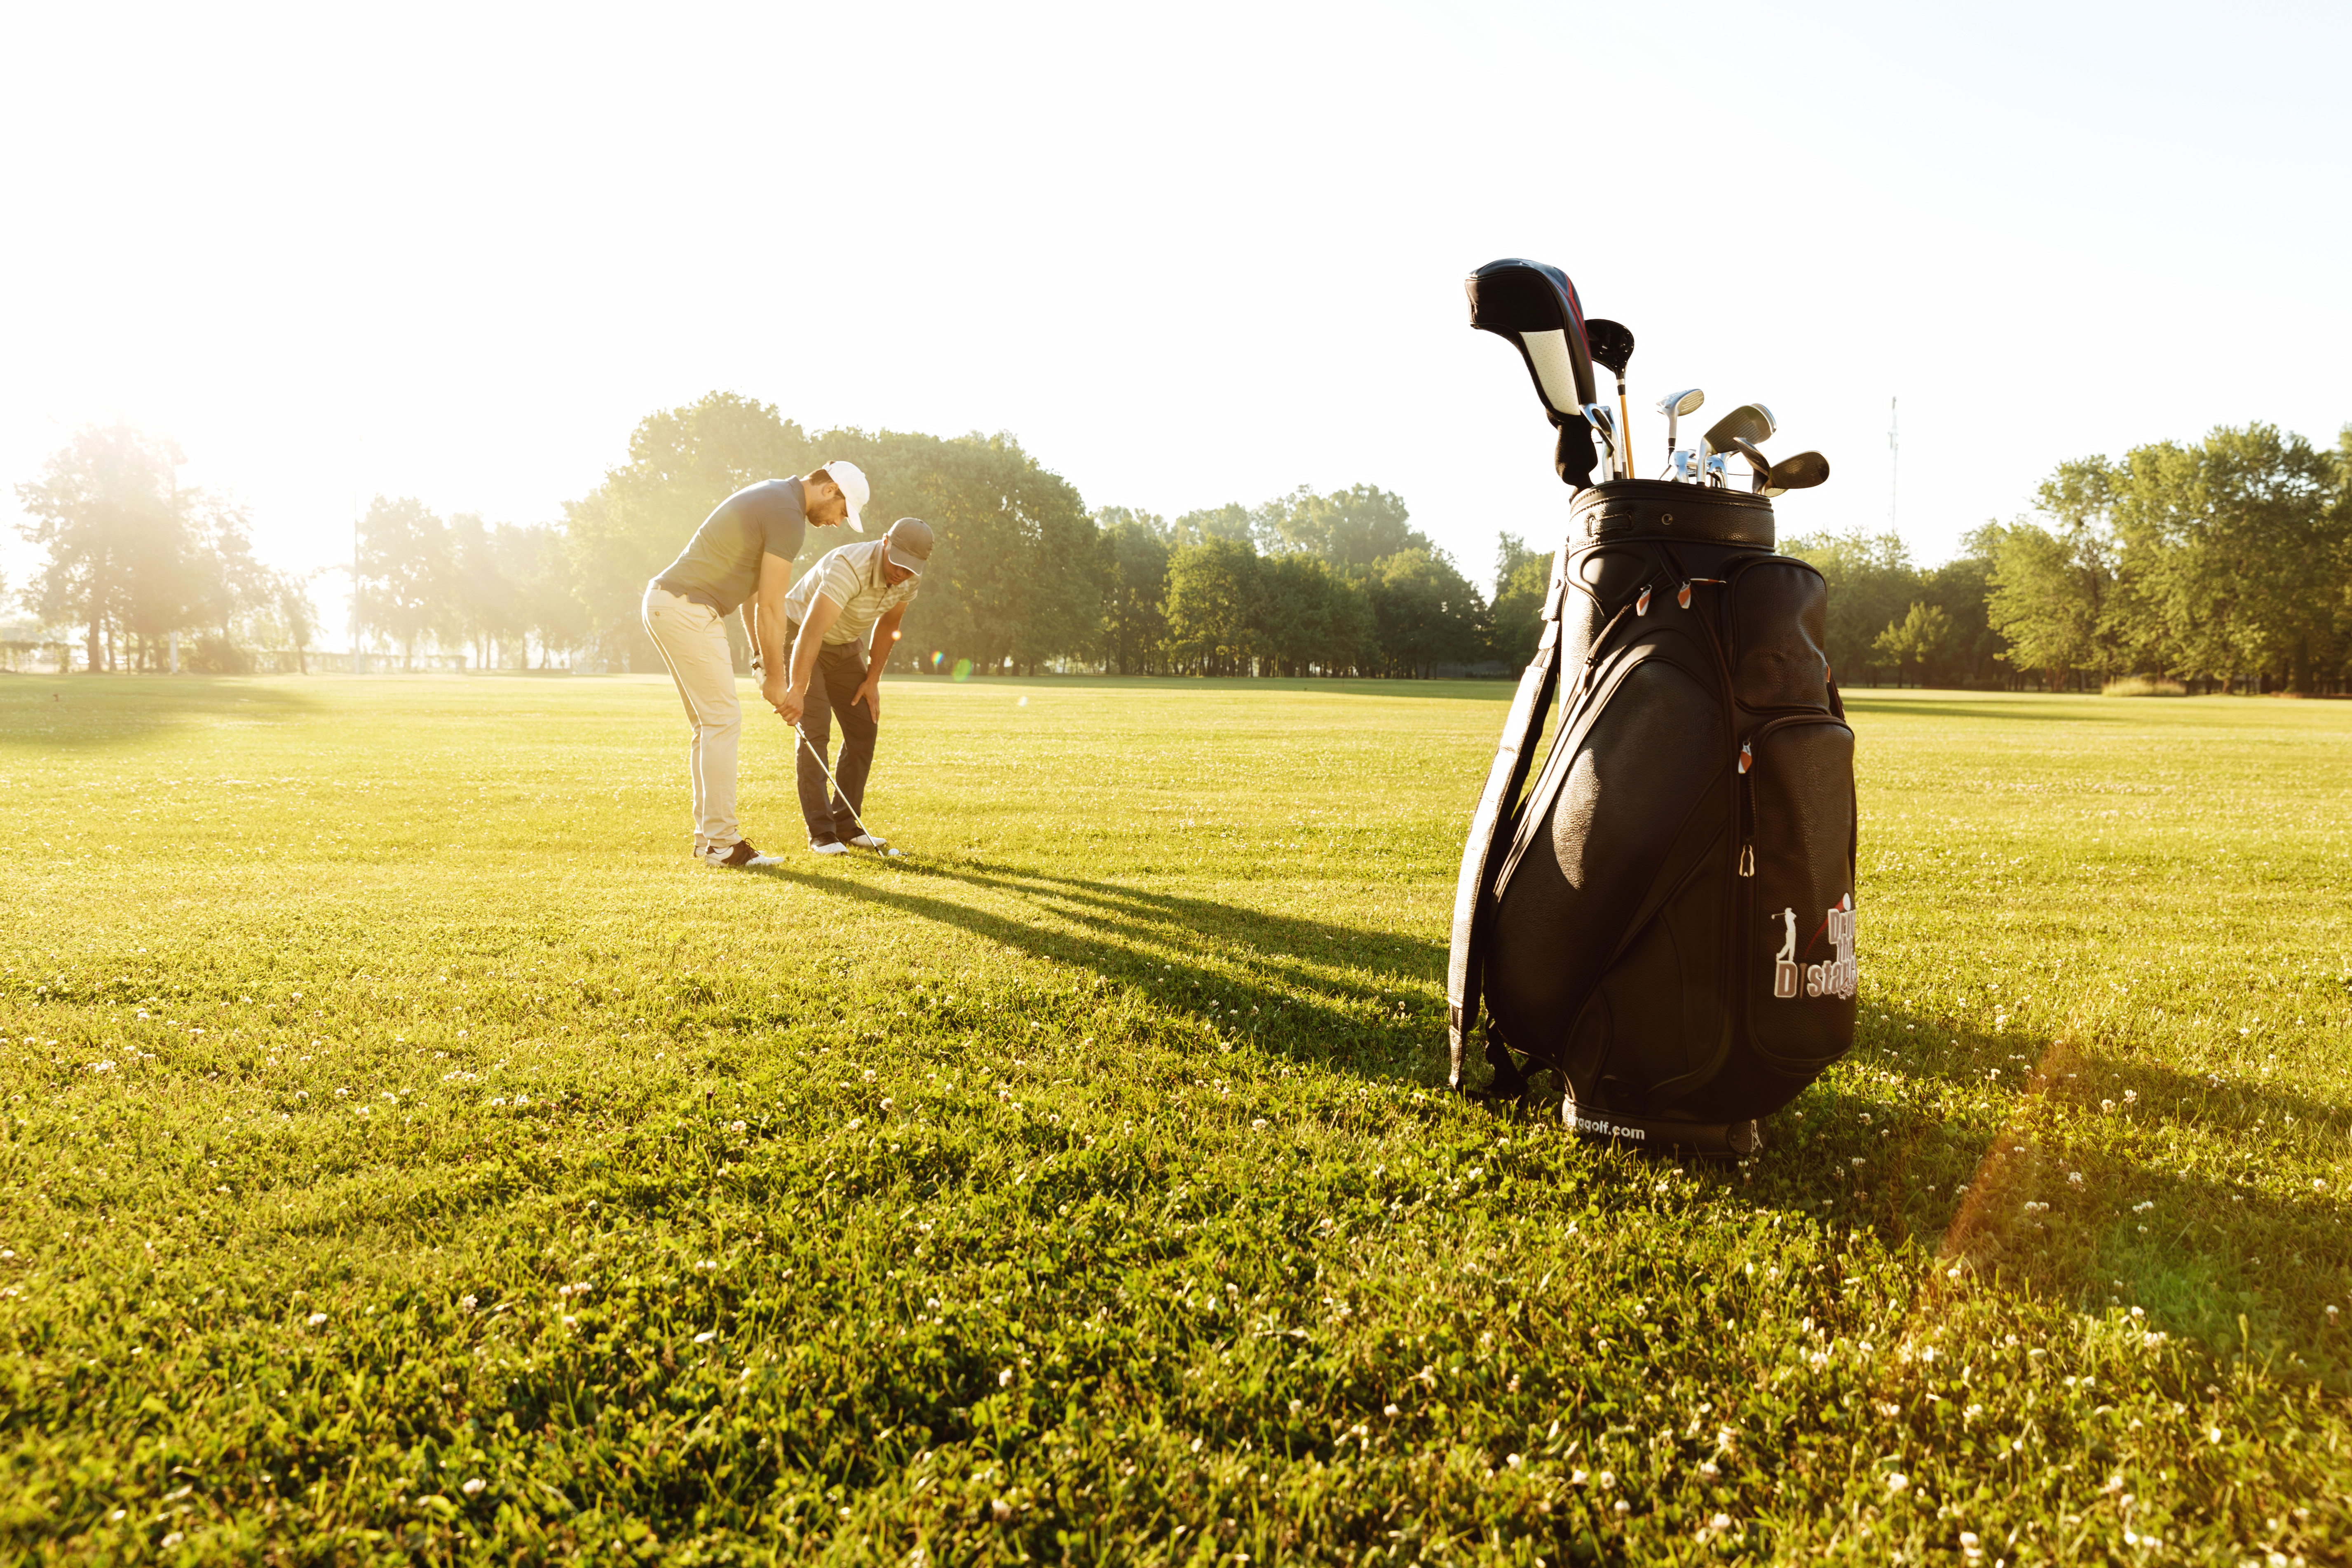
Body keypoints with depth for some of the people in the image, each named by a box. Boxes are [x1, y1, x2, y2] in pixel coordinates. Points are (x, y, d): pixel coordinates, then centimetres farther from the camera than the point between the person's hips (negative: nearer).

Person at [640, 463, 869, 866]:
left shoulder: (769, 497, 18)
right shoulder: (788, 517, -14)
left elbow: (752, 589, 19)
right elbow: (771, 607, -12)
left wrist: (760, 656, 18)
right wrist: (776, 678, -4)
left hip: (667, 605, 11)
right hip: (688, 610, -11)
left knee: (709, 725, 12)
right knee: (724, 720, -8)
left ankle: (708, 836, 15)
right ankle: (722, 843, -7)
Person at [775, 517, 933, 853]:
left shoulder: (910, 579, -13)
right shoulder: (849, 567, -36)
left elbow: (887, 624, 6)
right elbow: (812, 630, -46)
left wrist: (873, 680, 2)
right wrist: (797, 689, -55)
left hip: (845, 646, 7)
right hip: (799, 639, -7)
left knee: (864, 728, 1)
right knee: (815, 730, -16)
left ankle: (846, 824, 10)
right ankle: (821, 833, -12)